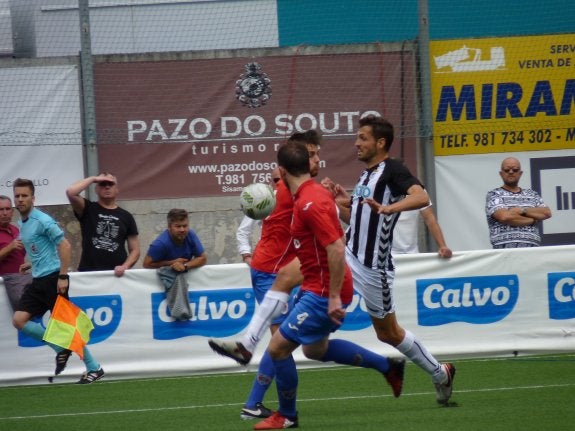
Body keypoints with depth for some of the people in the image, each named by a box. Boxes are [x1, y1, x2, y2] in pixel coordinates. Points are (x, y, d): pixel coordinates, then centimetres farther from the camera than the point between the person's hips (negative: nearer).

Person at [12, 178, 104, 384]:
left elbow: (65, 246, -16)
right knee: (19, 320, -4)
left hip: (53, 278, -8)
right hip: (38, 280, 8)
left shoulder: (42, 221, -13)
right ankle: (60, 349, 6)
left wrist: (63, 276, -20)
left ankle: (94, 368, 4)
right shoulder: (22, 223, 13)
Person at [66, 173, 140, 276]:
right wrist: (92, 179, -1)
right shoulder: (88, 209, 7)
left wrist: (125, 266, -8)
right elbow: (71, 192, -13)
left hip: (116, 275, 2)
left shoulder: (126, 216, 12)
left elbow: (135, 250, 11)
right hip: (89, 274, -2)